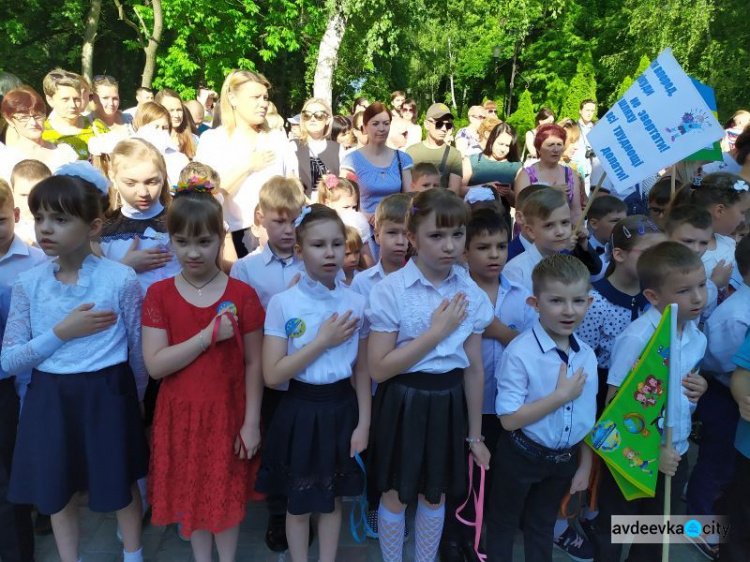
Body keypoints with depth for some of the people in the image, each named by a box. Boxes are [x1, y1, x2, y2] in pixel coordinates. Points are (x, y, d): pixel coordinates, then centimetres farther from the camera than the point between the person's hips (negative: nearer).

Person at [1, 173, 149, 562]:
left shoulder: (120, 279, -14)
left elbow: (139, 348, -4)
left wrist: (132, 397, 5)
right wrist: (62, 332, -17)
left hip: (107, 395, -2)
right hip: (49, 398, 3)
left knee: (121, 487, 16)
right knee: (59, 493, 20)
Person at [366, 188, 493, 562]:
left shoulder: (471, 294, -4)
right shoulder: (389, 291, -16)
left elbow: (474, 370, 2)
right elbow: (379, 369, -18)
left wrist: (475, 435, 7)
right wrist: (437, 331, -22)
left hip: (448, 402, 3)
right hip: (403, 403, -3)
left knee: (435, 494, 20)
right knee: (396, 496, 15)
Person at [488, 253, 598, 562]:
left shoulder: (587, 355, -7)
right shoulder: (519, 352, -26)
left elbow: (587, 417, 4)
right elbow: (509, 419, -27)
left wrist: (585, 465, 8)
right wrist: (562, 395, -27)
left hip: (565, 459, 5)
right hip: (521, 456, -5)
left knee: (543, 525, 27)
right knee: (503, 524, 19)